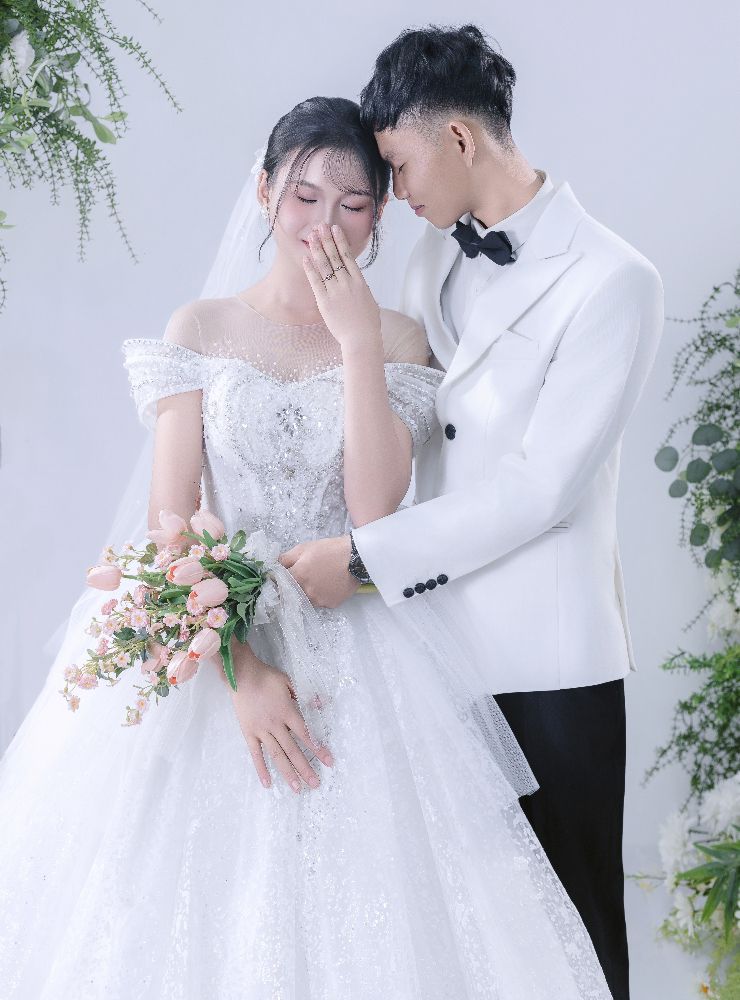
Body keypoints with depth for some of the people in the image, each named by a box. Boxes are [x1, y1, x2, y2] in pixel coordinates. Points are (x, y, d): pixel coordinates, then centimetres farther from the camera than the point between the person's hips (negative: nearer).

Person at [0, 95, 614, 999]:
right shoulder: (203, 328, 3)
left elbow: (373, 509, -9)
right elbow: (172, 517, -5)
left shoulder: (398, 338, 5)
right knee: (195, 913, 1)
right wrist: (238, 668, -17)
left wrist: (358, 341, -13)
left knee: (358, 918, 1)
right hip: (214, 642, 0)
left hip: (360, 657, 1)